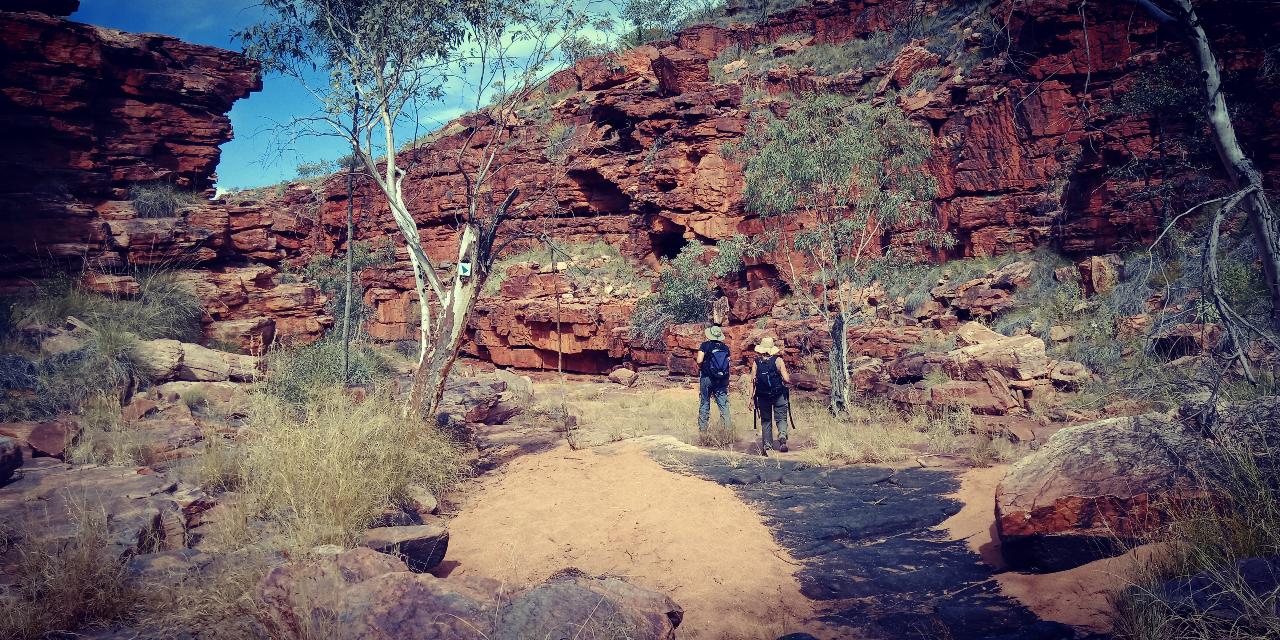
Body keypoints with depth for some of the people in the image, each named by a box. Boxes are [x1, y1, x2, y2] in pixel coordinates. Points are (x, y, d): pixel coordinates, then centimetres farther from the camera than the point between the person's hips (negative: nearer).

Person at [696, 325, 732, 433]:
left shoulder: (705, 345, -8)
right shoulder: (725, 347, 4)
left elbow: (699, 361, -15)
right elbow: (728, 363, 5)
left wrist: (700, 367, 6)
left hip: (707, 378, -3)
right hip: (722, 378, 3)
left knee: (704, 404, 6)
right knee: (723, 404, 8)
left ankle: (703, 428, 8)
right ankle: (727, 426, 4)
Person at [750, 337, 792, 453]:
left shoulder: (756, 362, 0)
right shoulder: (778, 360, -5)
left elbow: (753, 381, -1)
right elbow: (786, 379, -11)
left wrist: (751, 397, 4)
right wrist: (789, 380, 12)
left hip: (762, 396, 2)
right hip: (779, 395, -2)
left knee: (766, 420, 13)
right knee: (781, 418, 7)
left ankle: (766, 444, 8)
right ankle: (782, 435, -19)